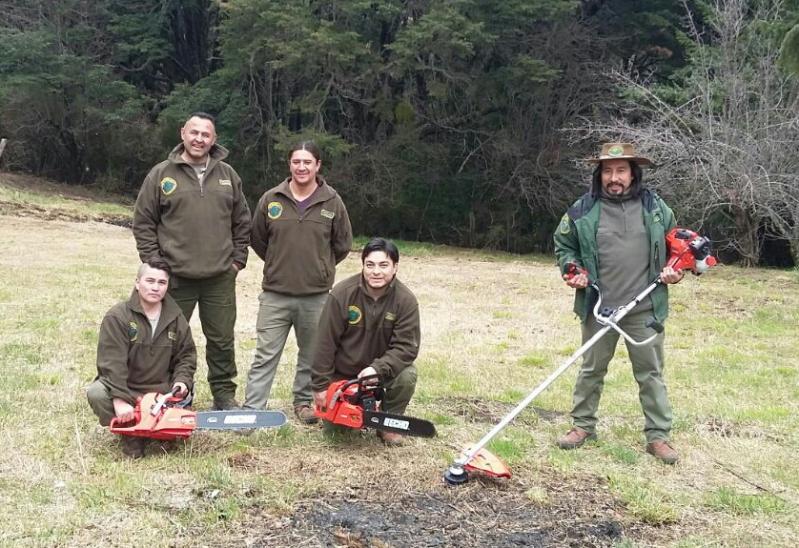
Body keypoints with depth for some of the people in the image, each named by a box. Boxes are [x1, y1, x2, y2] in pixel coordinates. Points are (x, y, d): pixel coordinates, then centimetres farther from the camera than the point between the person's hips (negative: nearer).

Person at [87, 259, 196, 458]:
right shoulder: (117, 316, -12)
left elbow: (186, 355, 11)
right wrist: (120, 400, -30)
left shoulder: (176, 318, 3)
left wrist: (182, 381, -10)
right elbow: (112, 362, -20)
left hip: (161, 391, 3)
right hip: (122, 388, -3)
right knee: (96, 394, -33)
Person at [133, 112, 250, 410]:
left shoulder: (228, 175, 8)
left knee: (222, 340, 9)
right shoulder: (161, 174, -1)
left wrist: (238, 260, 7)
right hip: (175, 276, -2)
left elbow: (242, 222, 14)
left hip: (220, 277, 2)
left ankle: (224, 394, 22)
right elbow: (143, 223, 1)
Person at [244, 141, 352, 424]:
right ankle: (251, 409, 4)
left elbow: (342, 244, 9)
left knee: (312, 356, 13)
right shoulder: (271, 199, -1)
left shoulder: (332, 202, -2)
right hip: (275, 294, 0)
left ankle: (304, 402, 29)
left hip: (316, 295, 0)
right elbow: (257, 239, 12)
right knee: (265, 356, 1)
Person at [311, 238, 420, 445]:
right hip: (342, 374, 0)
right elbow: (325, 342, -14)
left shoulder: (406, 300, -17)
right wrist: (320, 386, -11)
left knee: (407, 375, -29)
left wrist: (376, 369, -34)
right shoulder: (342, 293, -18)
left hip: (381, 370, 0)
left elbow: (406, 347, -20)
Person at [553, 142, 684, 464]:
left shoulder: (655, 207, 1)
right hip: (599, 308, 0)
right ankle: (583, 425, 28)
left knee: (651, 372, 8)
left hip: (644, 310, 0)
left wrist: (674, 271, -1)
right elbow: (563, 244, 11)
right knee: (592, 369, 14)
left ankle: (658, 435, 18)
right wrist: (571, 269, -6)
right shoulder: (583, 210, -4)